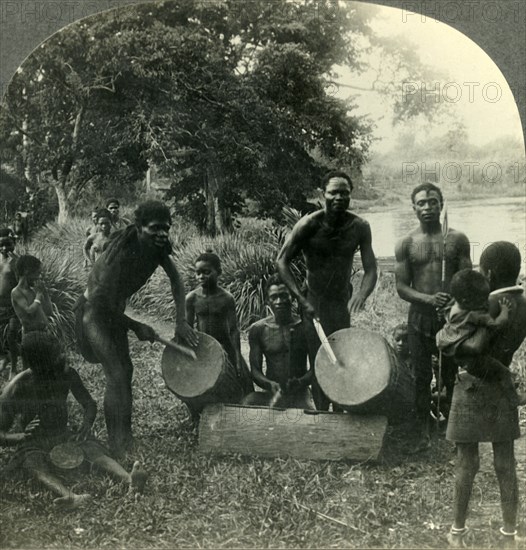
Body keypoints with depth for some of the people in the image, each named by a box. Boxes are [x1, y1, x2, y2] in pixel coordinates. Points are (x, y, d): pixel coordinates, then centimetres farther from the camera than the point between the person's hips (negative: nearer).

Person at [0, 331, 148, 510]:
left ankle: (130, 480, -55)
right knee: (39, 468, -37)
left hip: (65, 436, 3)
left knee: (95, 450, -28)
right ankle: (70, 497, -67)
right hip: (34, 445, -3)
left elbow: (89, 404, 3)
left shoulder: (67, 375, -9)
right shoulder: (14, 391, -18)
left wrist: (86, 425, -19)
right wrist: (22, 437, -36)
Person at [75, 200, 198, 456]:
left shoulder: (157, 246, -10)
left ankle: (124, 438, 28)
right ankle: (118, 445, -9)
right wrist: (136, 327, -16)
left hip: (114, 310, 9)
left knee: (125, 370, 15)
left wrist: (180, 322, -13)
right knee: (116, 375, -15)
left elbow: (176, 280, -4)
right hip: (94, 311, -9)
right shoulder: (123, 253, -32)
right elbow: (105, 303, -27)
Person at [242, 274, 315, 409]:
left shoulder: (305, 327, 0)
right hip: (270, 394, 1)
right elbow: (255, 370, 1)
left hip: (299, 395, -1)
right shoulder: (258, 329, 3)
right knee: (248, 402, -30)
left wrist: (302, 382, -20)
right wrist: (269, 384, -21)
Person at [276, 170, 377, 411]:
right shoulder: (309, 224, -14)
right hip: (314, 302, -3)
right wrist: (302, 299, -20)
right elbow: (281, 261, -11)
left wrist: (361, 295, -27)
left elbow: (370, 269, -6)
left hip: (343, 302, 3)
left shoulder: (360, 227, -6)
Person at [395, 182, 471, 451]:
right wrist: (429, 299, -20)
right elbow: (401, 287, -3)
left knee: (453, 377, 9)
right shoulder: (406, 244, 0)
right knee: (422, 378, 8)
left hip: (452, 317, 0)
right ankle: (423, 434, 20)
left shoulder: (457, 239, 0)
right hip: (420, 318, 0)